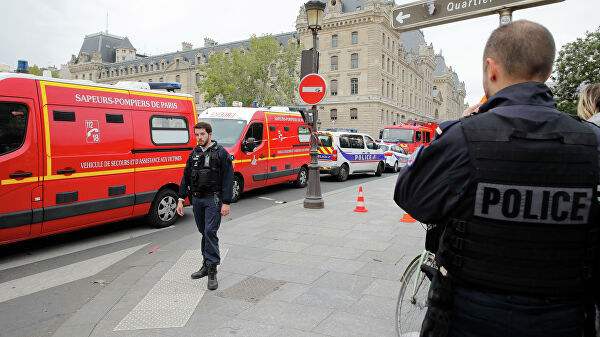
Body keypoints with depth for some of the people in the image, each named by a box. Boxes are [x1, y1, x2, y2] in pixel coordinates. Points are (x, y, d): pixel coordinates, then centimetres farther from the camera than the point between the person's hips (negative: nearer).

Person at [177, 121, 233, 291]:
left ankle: (212, 271, -7)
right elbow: (186, 176, 14)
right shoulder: (194, 153, 11)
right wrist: (181, 199, 8)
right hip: (197, 199, 6)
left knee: (210, 232, -12)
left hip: (213, 199, -6)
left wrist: (226, 203, -15)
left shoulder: (221, 153, -6)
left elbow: (228, 179, -9)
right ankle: (206, 265, 26)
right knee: (203, 232, 13)